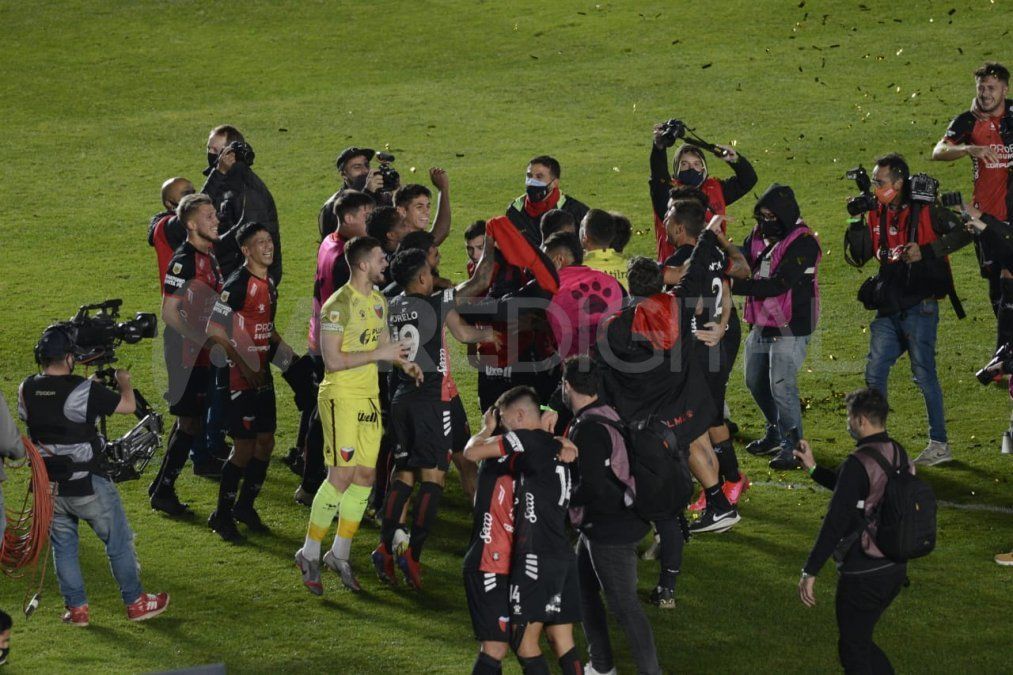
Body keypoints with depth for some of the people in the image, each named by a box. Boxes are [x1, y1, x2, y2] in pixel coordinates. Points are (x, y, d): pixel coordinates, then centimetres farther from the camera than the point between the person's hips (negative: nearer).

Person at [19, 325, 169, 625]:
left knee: (63, 545, 18)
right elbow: (129, 406, -11)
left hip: (48, 485, 4)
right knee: (118, 541, 12)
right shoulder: (84, 390, -21)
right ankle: (135, 602, 20)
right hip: (87, 485, -4)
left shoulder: (26, 390, -6)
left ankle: (76, 608, 20)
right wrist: (124, 382, 12)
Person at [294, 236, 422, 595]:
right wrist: (379, 354, -20)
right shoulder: (338, 306, -16)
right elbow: (332, 360, -21)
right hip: (341, 398, -8)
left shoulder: (378, 300, 12)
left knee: (366, 475, 6)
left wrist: (401, 361, 8)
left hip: (369, 397, 8)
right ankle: (309, 555, 2)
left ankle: (340, 554, 17)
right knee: (341, 475, -10)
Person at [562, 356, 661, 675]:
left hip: (612, 530, -10)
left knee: (623, 605, -6)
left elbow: (592, 487, -26)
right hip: (599, 526, 10)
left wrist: (564, 501, -9)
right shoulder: (607, 414, 5)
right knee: (583, 590, 21)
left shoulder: (589, 428, -23)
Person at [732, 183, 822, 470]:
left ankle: (792, 445, -4)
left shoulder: (802, 243, -18)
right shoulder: (758, 237, 7)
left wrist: (736, 286, -30)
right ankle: (776, 432, 37)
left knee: (782, 385, -14)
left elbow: (778, 284, -26)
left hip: (790, 328, -8)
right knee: (755, 382, 18)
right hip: (761, 325, 8)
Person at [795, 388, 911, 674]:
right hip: (895, 567, 8)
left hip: (863, 573, -8)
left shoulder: (859, 463, -22)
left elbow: (834, 523, -24)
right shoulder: (897, 453, 4)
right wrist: (812, 468, 25)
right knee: (861, 640, 23)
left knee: (852, 650, 6)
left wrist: (810, 572, -20)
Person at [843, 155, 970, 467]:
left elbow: (963, 233, -10)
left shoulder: (925, 211, -8)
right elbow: (856, 257, 10)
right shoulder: (876, 215, 9)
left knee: (924, 373, -3)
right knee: (874, 373, 6)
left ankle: (940, 444, 5)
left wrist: (926, 251, -18)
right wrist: (857, 223, -3)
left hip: (919, 306, -6)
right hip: (888, 309, 6)